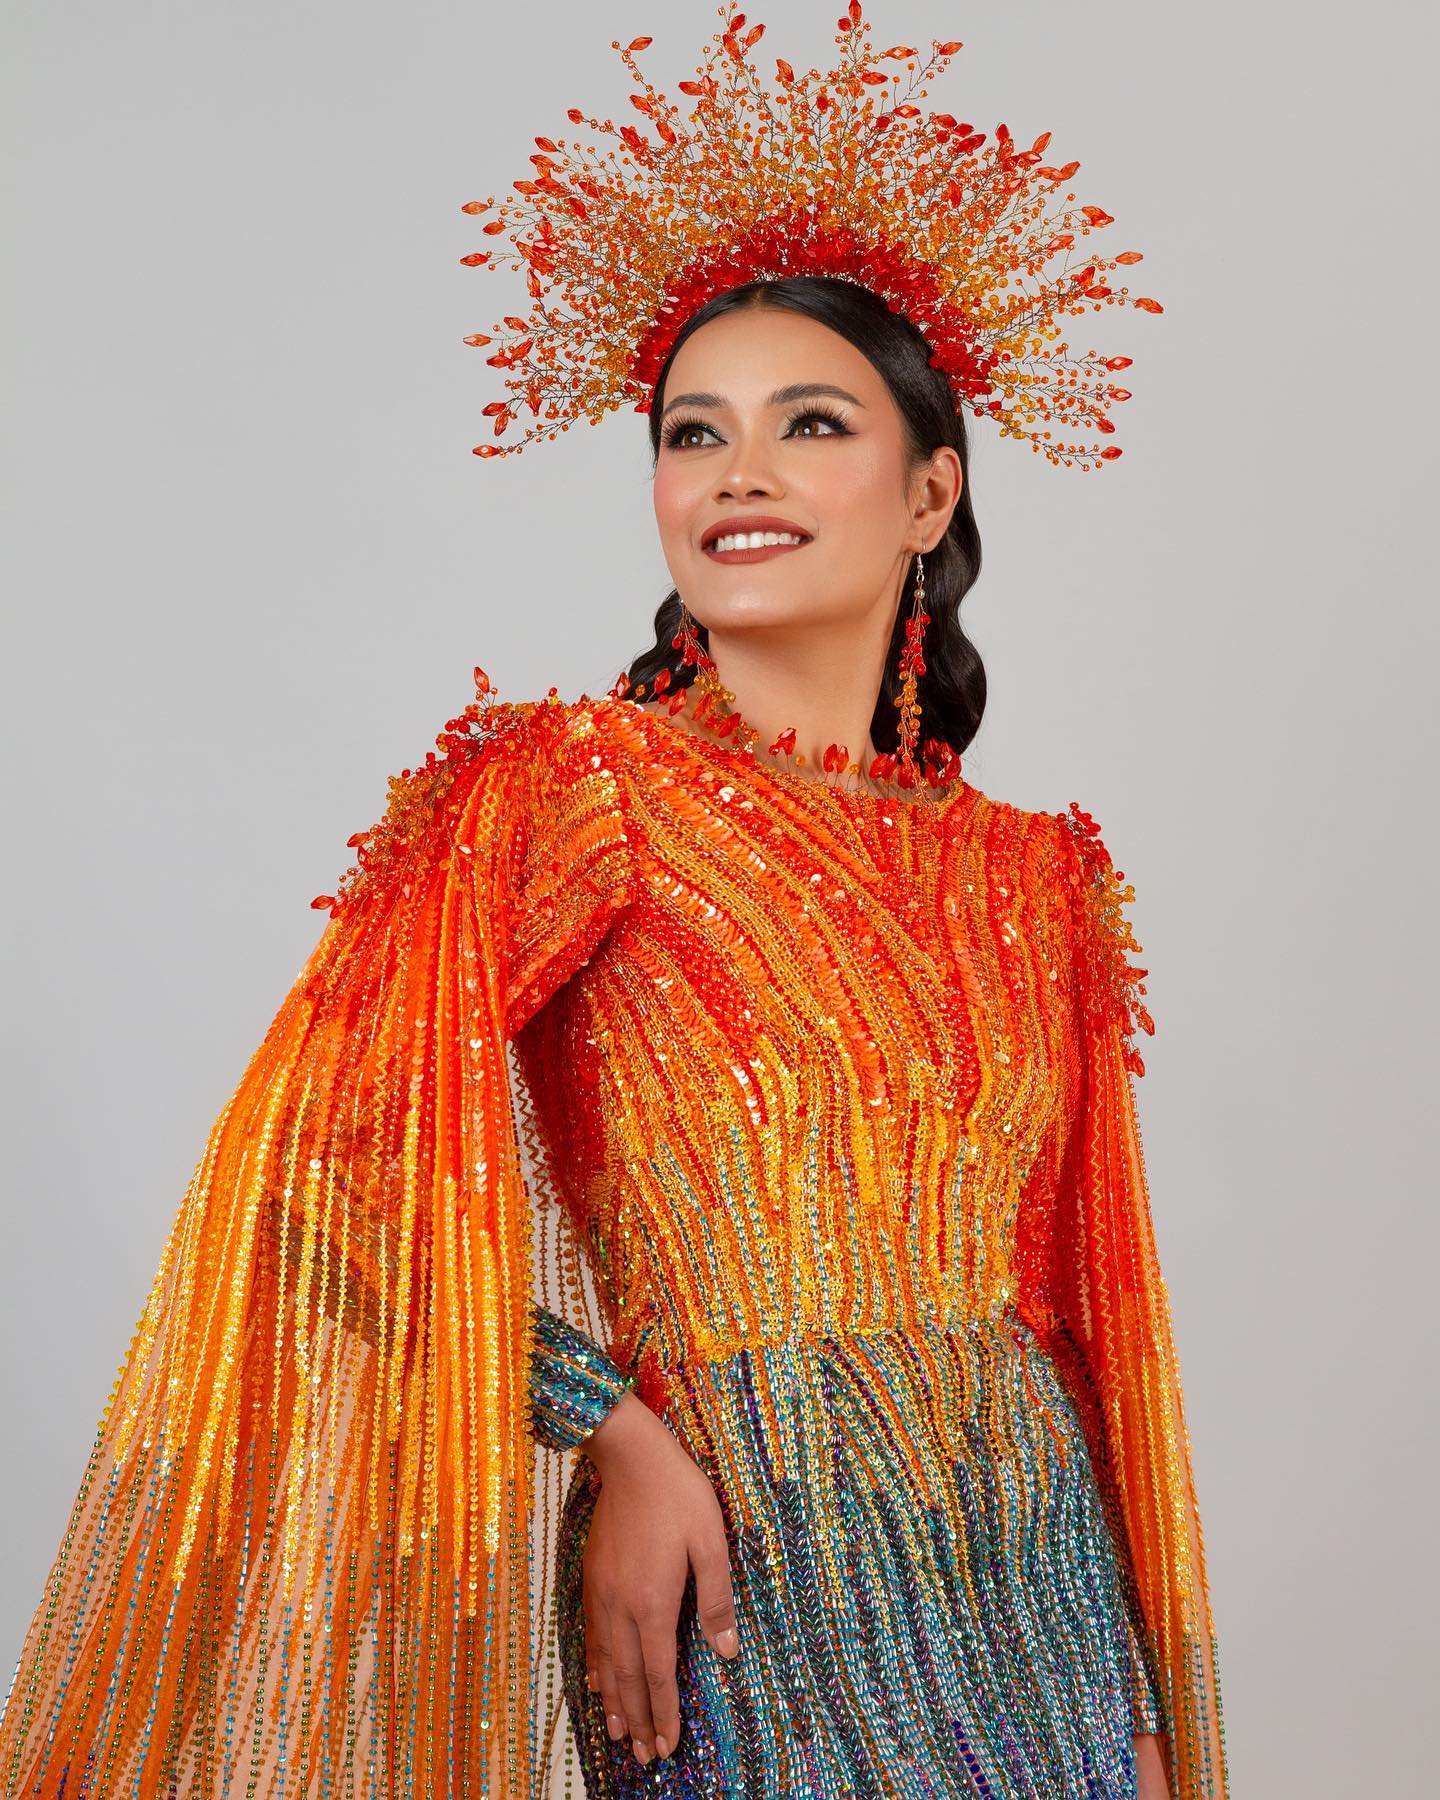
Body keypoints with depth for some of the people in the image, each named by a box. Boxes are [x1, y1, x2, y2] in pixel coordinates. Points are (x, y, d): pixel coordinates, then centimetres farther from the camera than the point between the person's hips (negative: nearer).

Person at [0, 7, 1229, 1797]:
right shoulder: (572, 787, -6)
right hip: (730, 1570, -4)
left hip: (1029, 1576, 5)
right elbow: (383, 1151, -16)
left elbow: (1063, 1306, 12)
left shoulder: (1033, 880, 8)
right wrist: (619, 1436, -20)